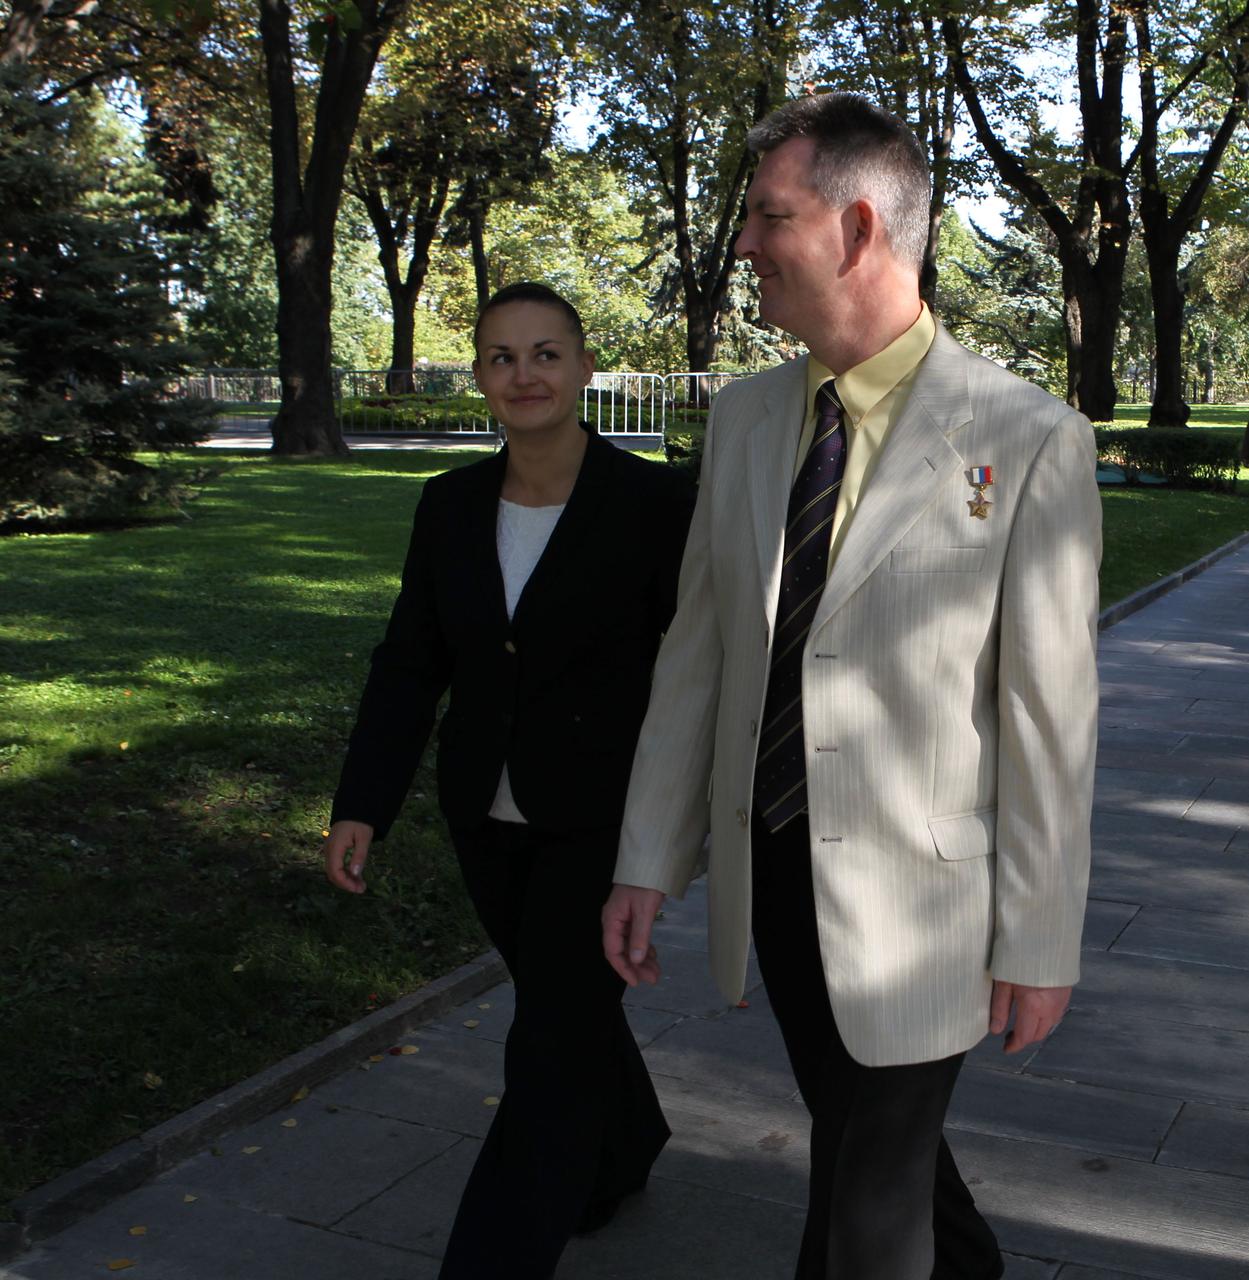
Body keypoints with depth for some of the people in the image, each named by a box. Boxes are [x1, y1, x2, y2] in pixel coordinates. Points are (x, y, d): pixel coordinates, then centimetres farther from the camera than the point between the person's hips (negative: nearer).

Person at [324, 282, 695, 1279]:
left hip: (605, 818, -5)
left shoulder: (655, 502, -13)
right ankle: (626, 1143, 51)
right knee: (566, 1000, 23)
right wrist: (363, 805, -2)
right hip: (490, 817, 5)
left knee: (552, 1048, -3)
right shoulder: (454, 504, 1)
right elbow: (411, 663, 4)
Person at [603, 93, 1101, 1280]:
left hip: (913, 895, -5)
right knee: (852, 1131, 24)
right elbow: (696, 650, 5)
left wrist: (1040, 941, -8)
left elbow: (1050, 713, -12)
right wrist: (646, 863, 5)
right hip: (770, 872, 6)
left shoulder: (1028, 440, -14)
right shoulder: (744, 417, 2)